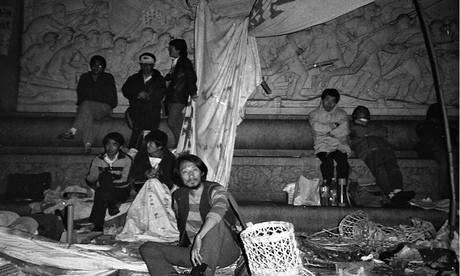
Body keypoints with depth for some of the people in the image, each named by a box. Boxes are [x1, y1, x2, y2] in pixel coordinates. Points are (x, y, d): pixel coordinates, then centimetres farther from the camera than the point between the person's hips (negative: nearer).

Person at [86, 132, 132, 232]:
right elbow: (90, 179, 4)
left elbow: (125, 181, -10)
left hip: (121, 192, -2)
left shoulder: (126, 160, -1)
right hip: (103, 192, 2)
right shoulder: (98, 160, 8)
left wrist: (102, 183, -16)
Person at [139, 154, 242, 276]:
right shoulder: (178, 196, 8)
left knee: (215, 221, -34)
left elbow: (217, 211, -32)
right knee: (147, 248, -11)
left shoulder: (216, 190, -10)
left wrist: (199, 237, -44)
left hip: (225, 251, -4)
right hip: (192, 251, 5)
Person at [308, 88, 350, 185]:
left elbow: (344, 131, -1)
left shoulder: (341, 114, 17)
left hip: (339, 145, 1)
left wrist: (327, 132, -4)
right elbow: (316, 128, -7)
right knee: (327, 160, -32)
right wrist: (333, 126, -2)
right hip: (322, 145, -1)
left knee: (343, 160, -30)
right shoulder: (314, 114, 15)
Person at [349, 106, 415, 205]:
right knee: (379, 168, -32)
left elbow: (385, 132, 22)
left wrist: (370, 133, 11)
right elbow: (360, 132, 9)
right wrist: (376, 132, 18)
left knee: (392, 165, -27)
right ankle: (390, 194, -49)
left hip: (383, 146, 4)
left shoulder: (373, 125, 42)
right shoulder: (352, 126, 32)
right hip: (368, 150, -4)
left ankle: (397, 191, -49)